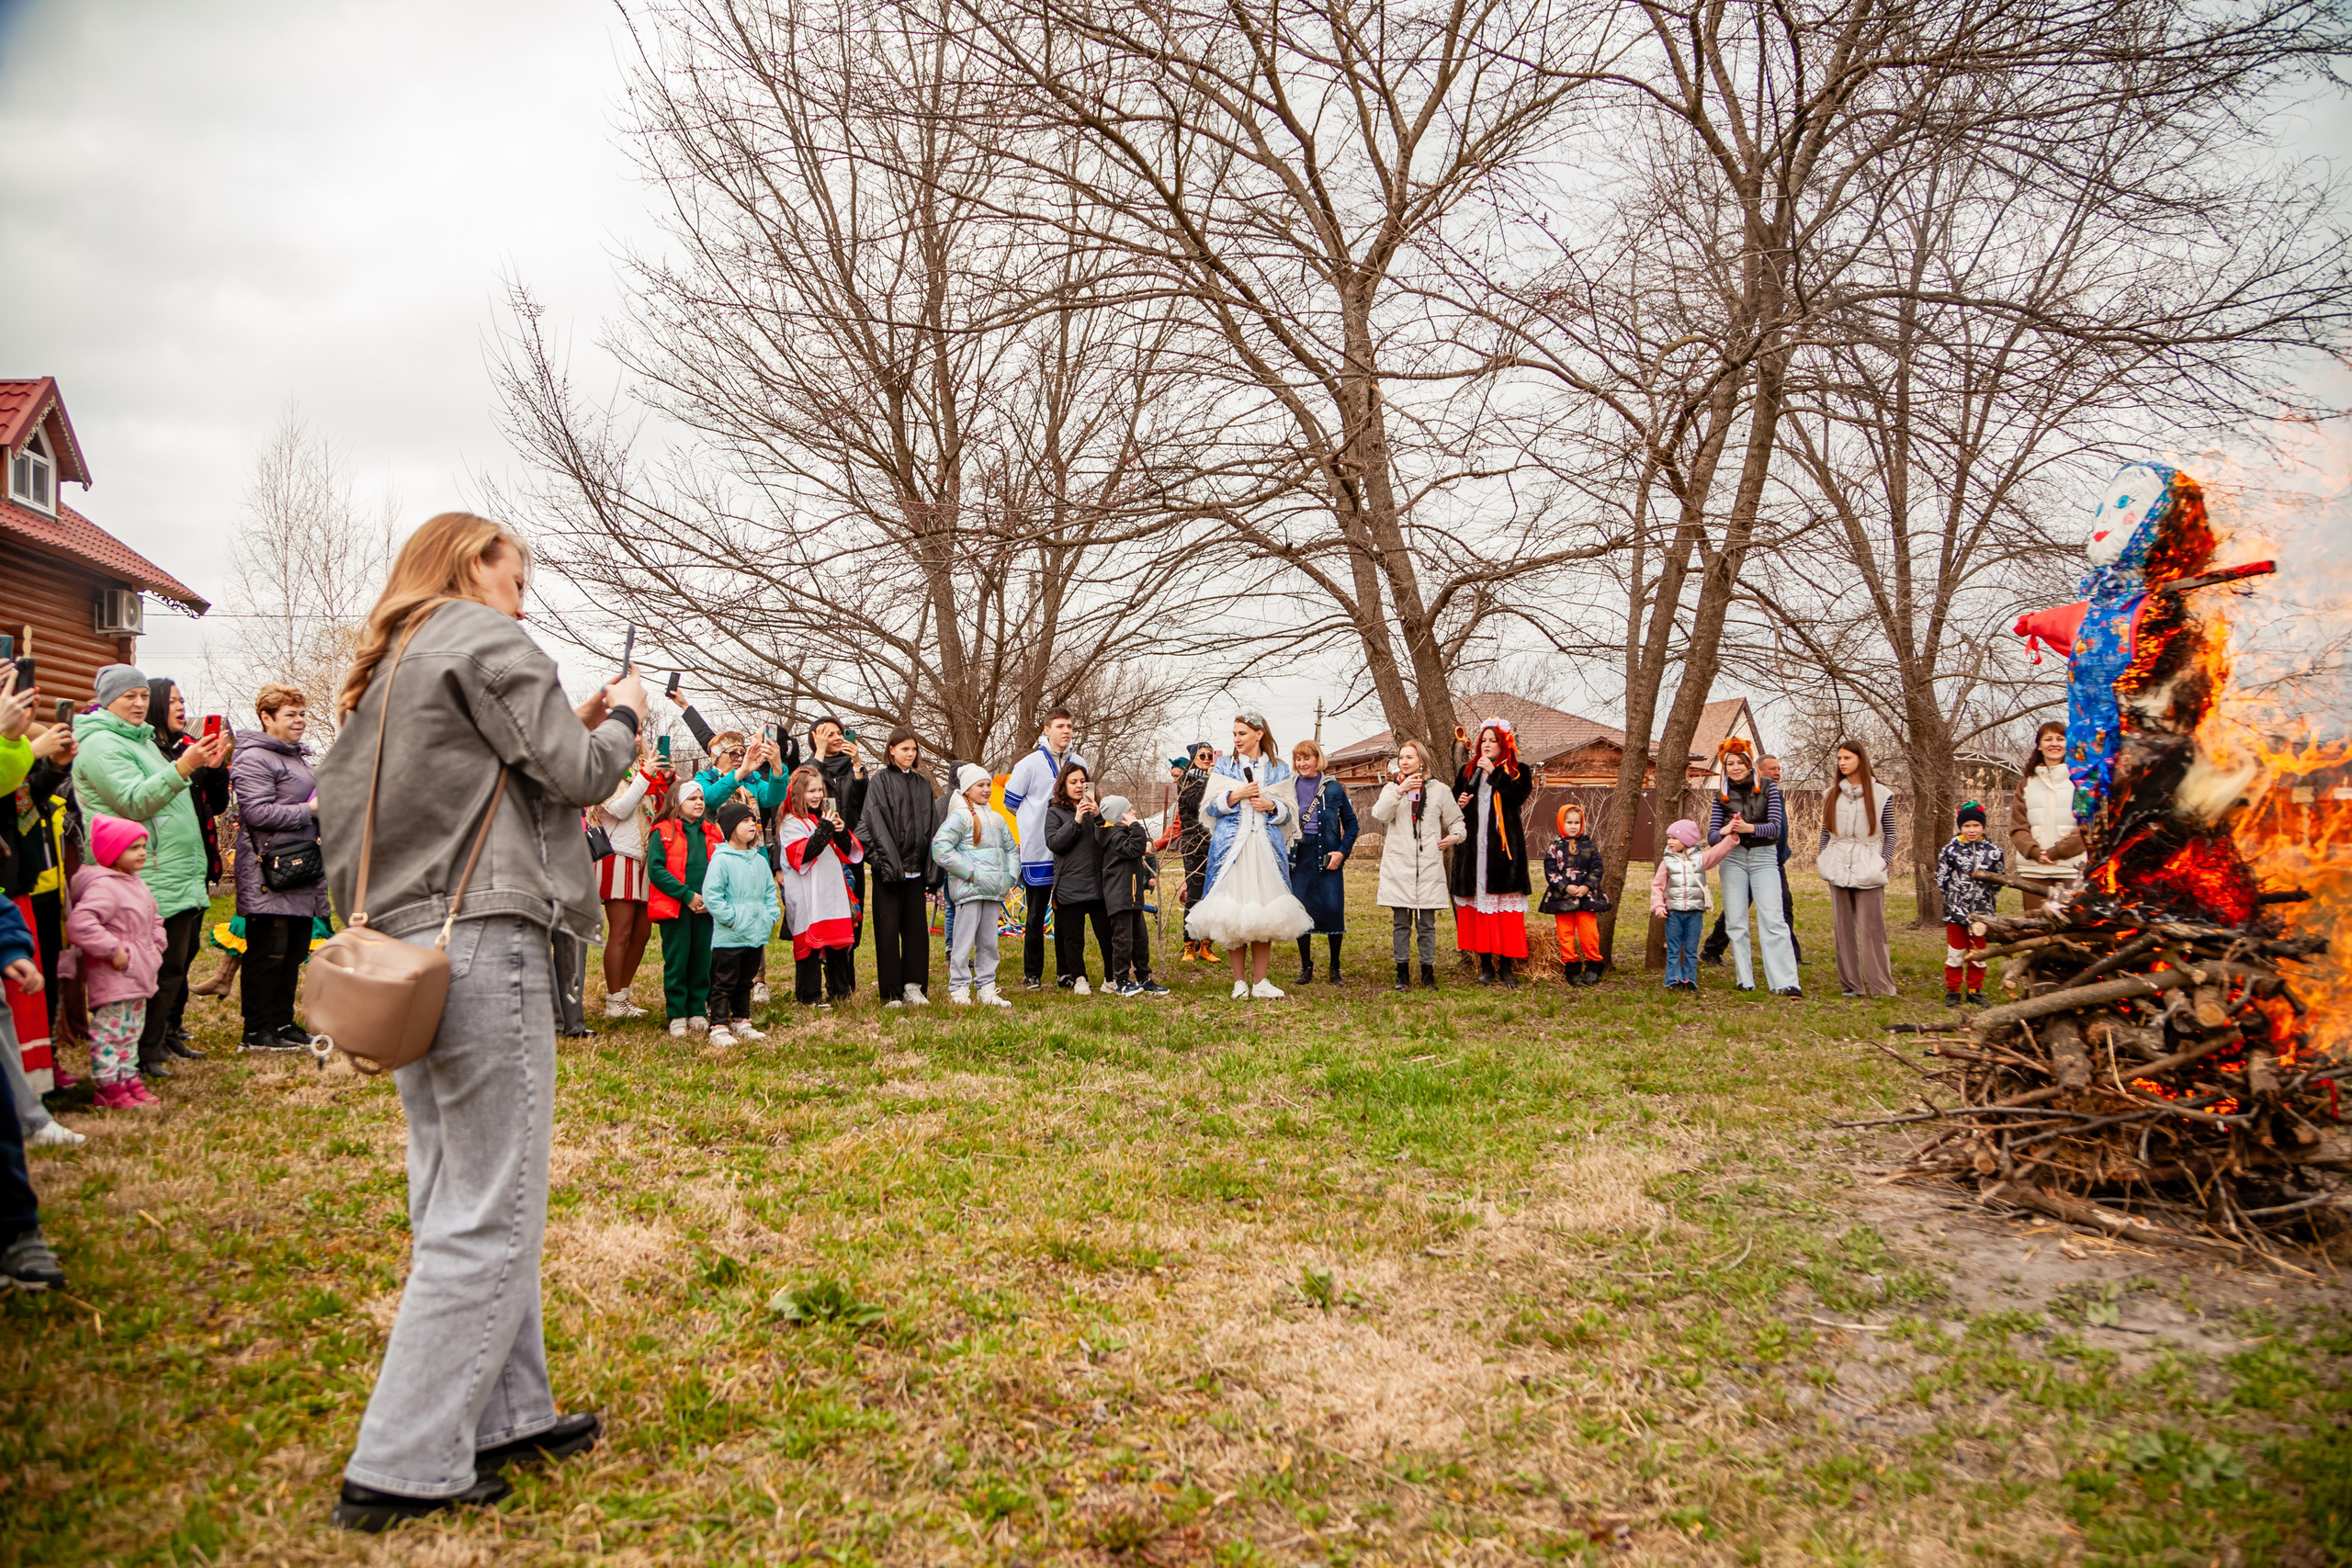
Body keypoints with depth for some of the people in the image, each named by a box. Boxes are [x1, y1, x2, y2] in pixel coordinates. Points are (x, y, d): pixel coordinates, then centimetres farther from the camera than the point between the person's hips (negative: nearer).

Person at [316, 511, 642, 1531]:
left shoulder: (385, 671, 22)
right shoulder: (487, 641, -4)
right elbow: (577, 773, -8)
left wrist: (574, 723, 18)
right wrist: (621, 718, 10)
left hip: (405, 950, 10)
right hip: (485, 941, -10)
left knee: (456, 1204, 13)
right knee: (490, 1215, -4)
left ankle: (506, 1415, 22)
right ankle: (403, 1467, 0)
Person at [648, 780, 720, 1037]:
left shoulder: (712, 832, 13)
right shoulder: (664, 832, 0)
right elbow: (655, 869, -9)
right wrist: (687, 895, -14)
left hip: (705, 909, 4)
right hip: (675, 907, -3)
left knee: (702, 961, 6)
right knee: (676, 962, 0)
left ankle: (698, 1013, 16)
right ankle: (677, 1016, 8)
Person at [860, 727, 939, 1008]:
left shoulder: (923, 785, 15)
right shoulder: (880, 782, 0)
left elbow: (932, 826, 13)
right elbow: (873, 823, -9)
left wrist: (930, 867, 4)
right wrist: (884, 860, -18)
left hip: (915, 869, 4)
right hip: (889, 869, -4)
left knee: (917, 928, 5)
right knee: (888, 930, 0)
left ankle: (914, 986, 12)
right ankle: (891, 993, 5)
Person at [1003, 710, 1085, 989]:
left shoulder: (1079, 763, 8)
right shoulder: (1030, 763, -5)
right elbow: (1011, 802, 2)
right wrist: (1035, 820, 7)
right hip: (1039, 851, -3)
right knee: (1035, 916, 3)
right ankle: (1032, 975, 10)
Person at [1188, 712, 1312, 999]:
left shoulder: (1278, 769, 11)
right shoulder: (1224, 765, 9)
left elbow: (1290, 812, 11)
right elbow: (1209, 807, 4)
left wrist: (1272, 806, -9)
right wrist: (1237, 795, -10)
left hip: (1267, 847, 1)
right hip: (1232, 847, -1)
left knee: (1265, 914, -3)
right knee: (1232, 914, -5)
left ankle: (1260, 981, 5)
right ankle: (1240, 981, 4)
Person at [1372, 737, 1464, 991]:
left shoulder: (1439, 791, 10)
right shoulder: (1391, 788, 11)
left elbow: (1456, 821, 17)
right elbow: (1379, 814, -7)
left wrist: (1456, 835, -4)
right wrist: (1399, 790, -17)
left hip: (1429, 866, 0)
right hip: (1398, 865, 0)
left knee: (1427, 923, 2)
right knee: (1401, 922, 3)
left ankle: (1428, 971, 12)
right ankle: (1402, 972, 11)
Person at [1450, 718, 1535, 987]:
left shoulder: (1518, 772, 7)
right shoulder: (1468, 771, 16)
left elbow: (1519, 796, -12)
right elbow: (1453, 800, 20)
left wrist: (1494, 772, -11)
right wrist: (1459, 803, -3)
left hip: (1504, 846, -3)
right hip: (1473, 846, 3)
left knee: (1506, 905, -6)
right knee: (1478, 903, 1)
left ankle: (1506, 965, -1)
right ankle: (1486, 964, 7)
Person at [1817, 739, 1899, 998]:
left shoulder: (1880, 794, 2)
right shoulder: (1832, 794, 12)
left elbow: (1890, 832, 4)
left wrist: (1884, 862, -5)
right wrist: (1822, 860, 8)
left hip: (1868, 869, -3)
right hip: (1839, 868, 3)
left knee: (1871, 926, -6)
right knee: (1843, 926, 3)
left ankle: (1880, 985, -2)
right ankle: (1850, 984, 7)